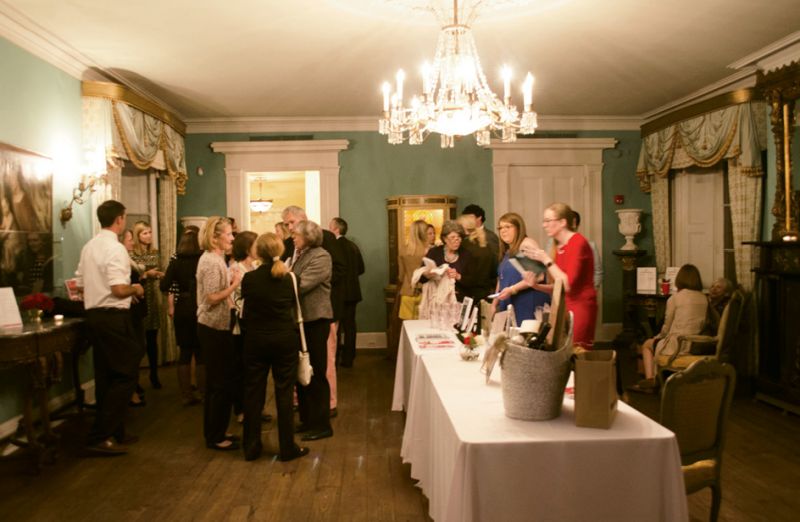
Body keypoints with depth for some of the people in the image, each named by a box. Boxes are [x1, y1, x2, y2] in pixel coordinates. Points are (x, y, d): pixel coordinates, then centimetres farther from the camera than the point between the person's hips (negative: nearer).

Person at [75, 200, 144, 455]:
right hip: (113, 317, -9)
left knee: (105, 376, 14)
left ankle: (113, 432, 24)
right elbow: (119, 290, -23)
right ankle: (100, 437, -2)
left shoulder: (88, 247, 11)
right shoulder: (115, 248, -16)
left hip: (93, 315, 9)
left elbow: (80, 284, 16)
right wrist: (135, 288, -4)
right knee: (124, 375, -2)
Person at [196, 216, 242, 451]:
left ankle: (213, 432, 26)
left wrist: (231, 281, 8)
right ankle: (216, 437, 9)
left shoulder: (212, 258, 13)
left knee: (215, 381, 16)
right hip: (215, 328, -11)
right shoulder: (212, 261, -18)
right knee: (221, 382, -2)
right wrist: (234, 284, -16)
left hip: (213, 326, 11)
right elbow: (213, 298, -23)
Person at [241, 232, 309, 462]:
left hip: (256, 340, 0)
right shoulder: (288, 278, -9)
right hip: (285, 339, 0)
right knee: (284, 393, 7)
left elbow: (245, 310, -1)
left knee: (253, 393, 11)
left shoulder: (249, 278, -11)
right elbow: (293, 306, 2)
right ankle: (287, 447, 13)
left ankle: (251, 447, 21)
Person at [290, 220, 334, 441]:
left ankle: (322, 424, 12)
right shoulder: (299, 255, 12)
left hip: (315, 320, -8)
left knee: (316, 374, 1)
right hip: (300, 319, 8)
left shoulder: (321, 256, -13)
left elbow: (301, 285, -23)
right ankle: (306, 419, 28)